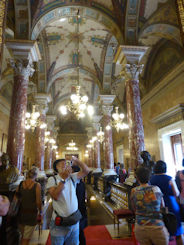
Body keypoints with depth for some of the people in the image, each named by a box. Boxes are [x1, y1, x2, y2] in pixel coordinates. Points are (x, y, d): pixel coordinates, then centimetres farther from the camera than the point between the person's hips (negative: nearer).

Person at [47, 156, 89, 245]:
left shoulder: (72, 177, 0)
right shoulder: (52, 179, -10)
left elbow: (86, 171, -9)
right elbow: (55, 196, -24)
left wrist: (76, 160, -18)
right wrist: (63, 178, -30)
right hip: (59, 223, -3)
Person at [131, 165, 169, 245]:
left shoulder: (134, 191, -8)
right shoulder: (156, 189, -8)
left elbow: (134, 209, 5)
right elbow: (162, 207, 5)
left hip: (140, 228, 1)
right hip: (157, 228, 0)